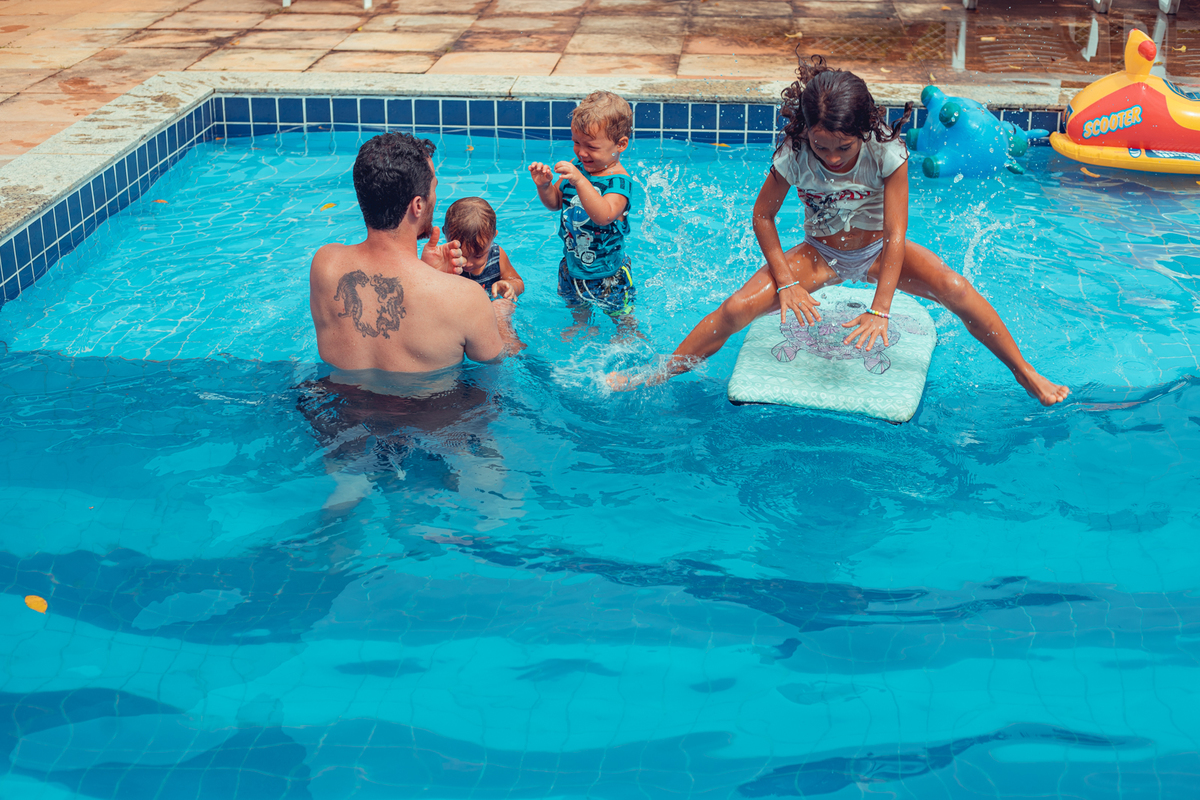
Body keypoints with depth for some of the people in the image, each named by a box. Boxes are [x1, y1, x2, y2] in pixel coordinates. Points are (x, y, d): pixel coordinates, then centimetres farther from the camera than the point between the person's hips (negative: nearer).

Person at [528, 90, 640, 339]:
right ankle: (580, 328, 57)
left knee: (623, 318, 13)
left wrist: (580, 181, -55)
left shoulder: (619, 181, -28)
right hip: (572, 264, 7)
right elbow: (555, 203, 5)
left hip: (608, 273, -6)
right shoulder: (576, 166, -7)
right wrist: (545, 186, -19)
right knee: (577, 307, 30)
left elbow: (603, 216, -46)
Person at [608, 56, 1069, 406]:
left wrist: (880, 310, -34)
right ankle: (659, 375, -4)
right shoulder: (793, 157, -24)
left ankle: (1027, 375, -4)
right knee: (738, 308, -19)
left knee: (957, 291, -23)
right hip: (820, 254, 0)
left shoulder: (887, 154, -27)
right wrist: (787, 283, -18)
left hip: (878, 251, 0)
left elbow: (896, 235, -28)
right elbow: (763, 216, -10)